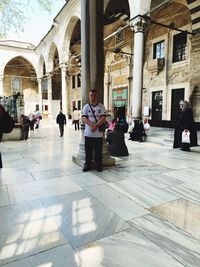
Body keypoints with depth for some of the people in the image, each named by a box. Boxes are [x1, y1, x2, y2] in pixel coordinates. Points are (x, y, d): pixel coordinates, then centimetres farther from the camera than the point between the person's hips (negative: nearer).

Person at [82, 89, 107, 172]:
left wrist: (96, 126, -18)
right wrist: (91, 125, -22)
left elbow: (103, 118, -5)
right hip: (88, 133, 1)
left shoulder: (101, 106, 5)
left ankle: (99, 166, 18)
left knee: (98, 151, 6)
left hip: (98, 133, 0)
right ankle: (87, 165, 20)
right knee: (88, 150, 7)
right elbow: (84, 118, -5)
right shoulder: (86, 107, 6)